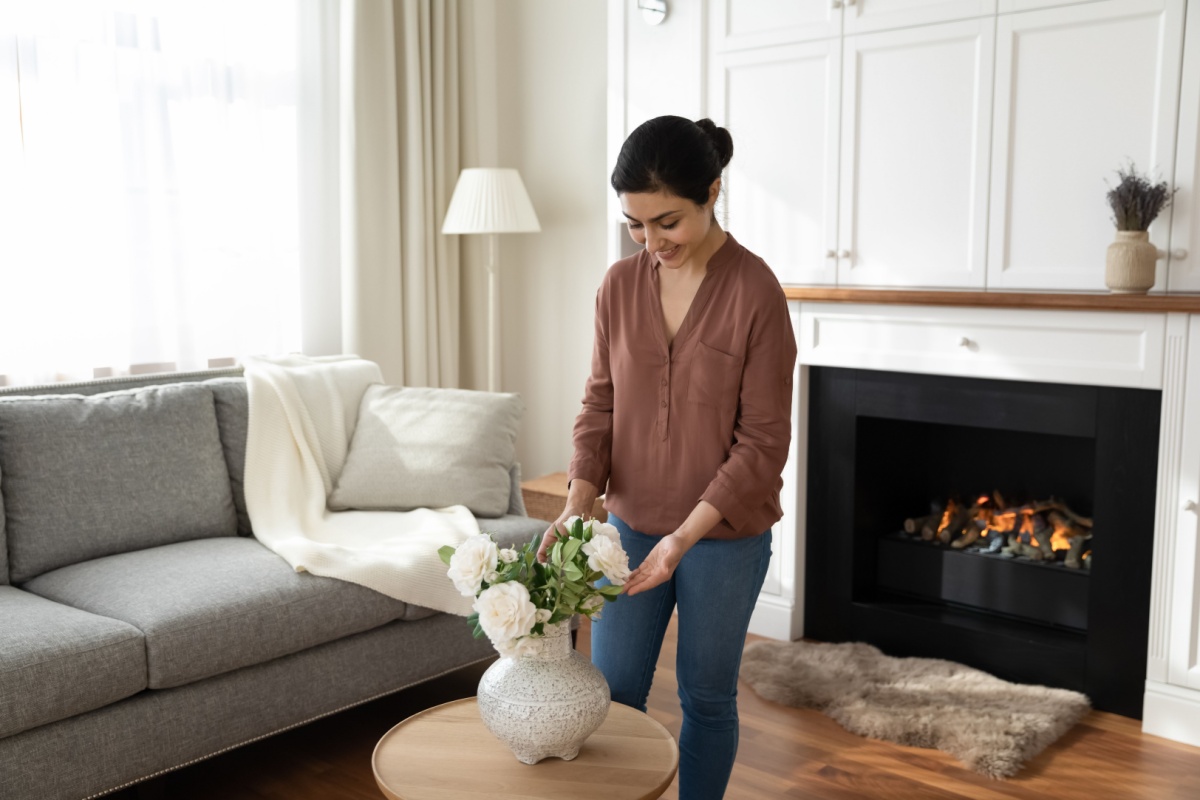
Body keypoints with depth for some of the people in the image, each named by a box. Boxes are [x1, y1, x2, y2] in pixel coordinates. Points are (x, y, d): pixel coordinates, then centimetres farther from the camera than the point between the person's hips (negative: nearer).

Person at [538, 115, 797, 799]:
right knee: (613, 693, 13)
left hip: (724, 534, -4)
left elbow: (763, 441, -16)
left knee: (707, 698, 13)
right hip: (632, 524, 4)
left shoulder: (755, 291, -17)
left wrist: (684, 537, -22)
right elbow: (601, 405, 2)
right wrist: (577, 503, -13)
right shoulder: (620, 286, -3)